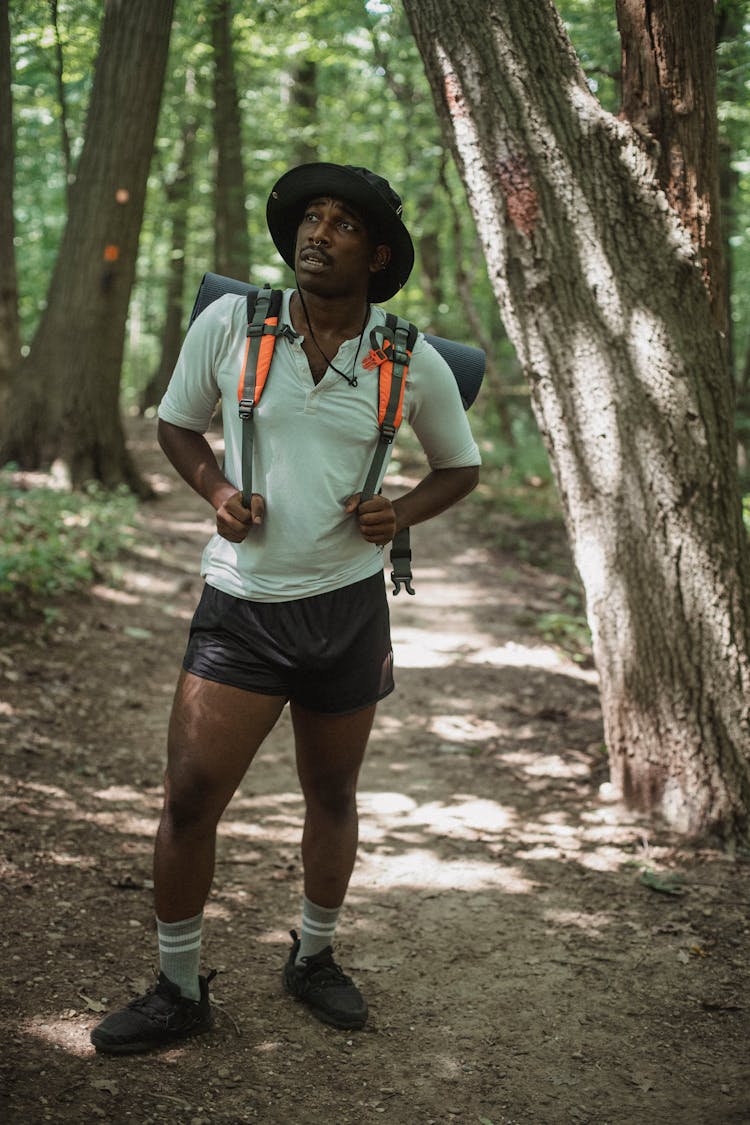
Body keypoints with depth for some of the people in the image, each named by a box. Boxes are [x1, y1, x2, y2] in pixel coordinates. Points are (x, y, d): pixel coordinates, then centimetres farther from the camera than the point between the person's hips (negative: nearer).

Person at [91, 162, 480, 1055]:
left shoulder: (413, 362, -2)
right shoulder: (228, 323, -5)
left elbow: (459, 467, 12)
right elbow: (175, 423, 10)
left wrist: (398, 514, -8)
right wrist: (216, 490, -9)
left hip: (348, 604, 1)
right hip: (240, 605, -1)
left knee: (332, 795, 15)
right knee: (188, 797, -5)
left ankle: (313, 959, 38)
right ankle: (178, 990, 15)